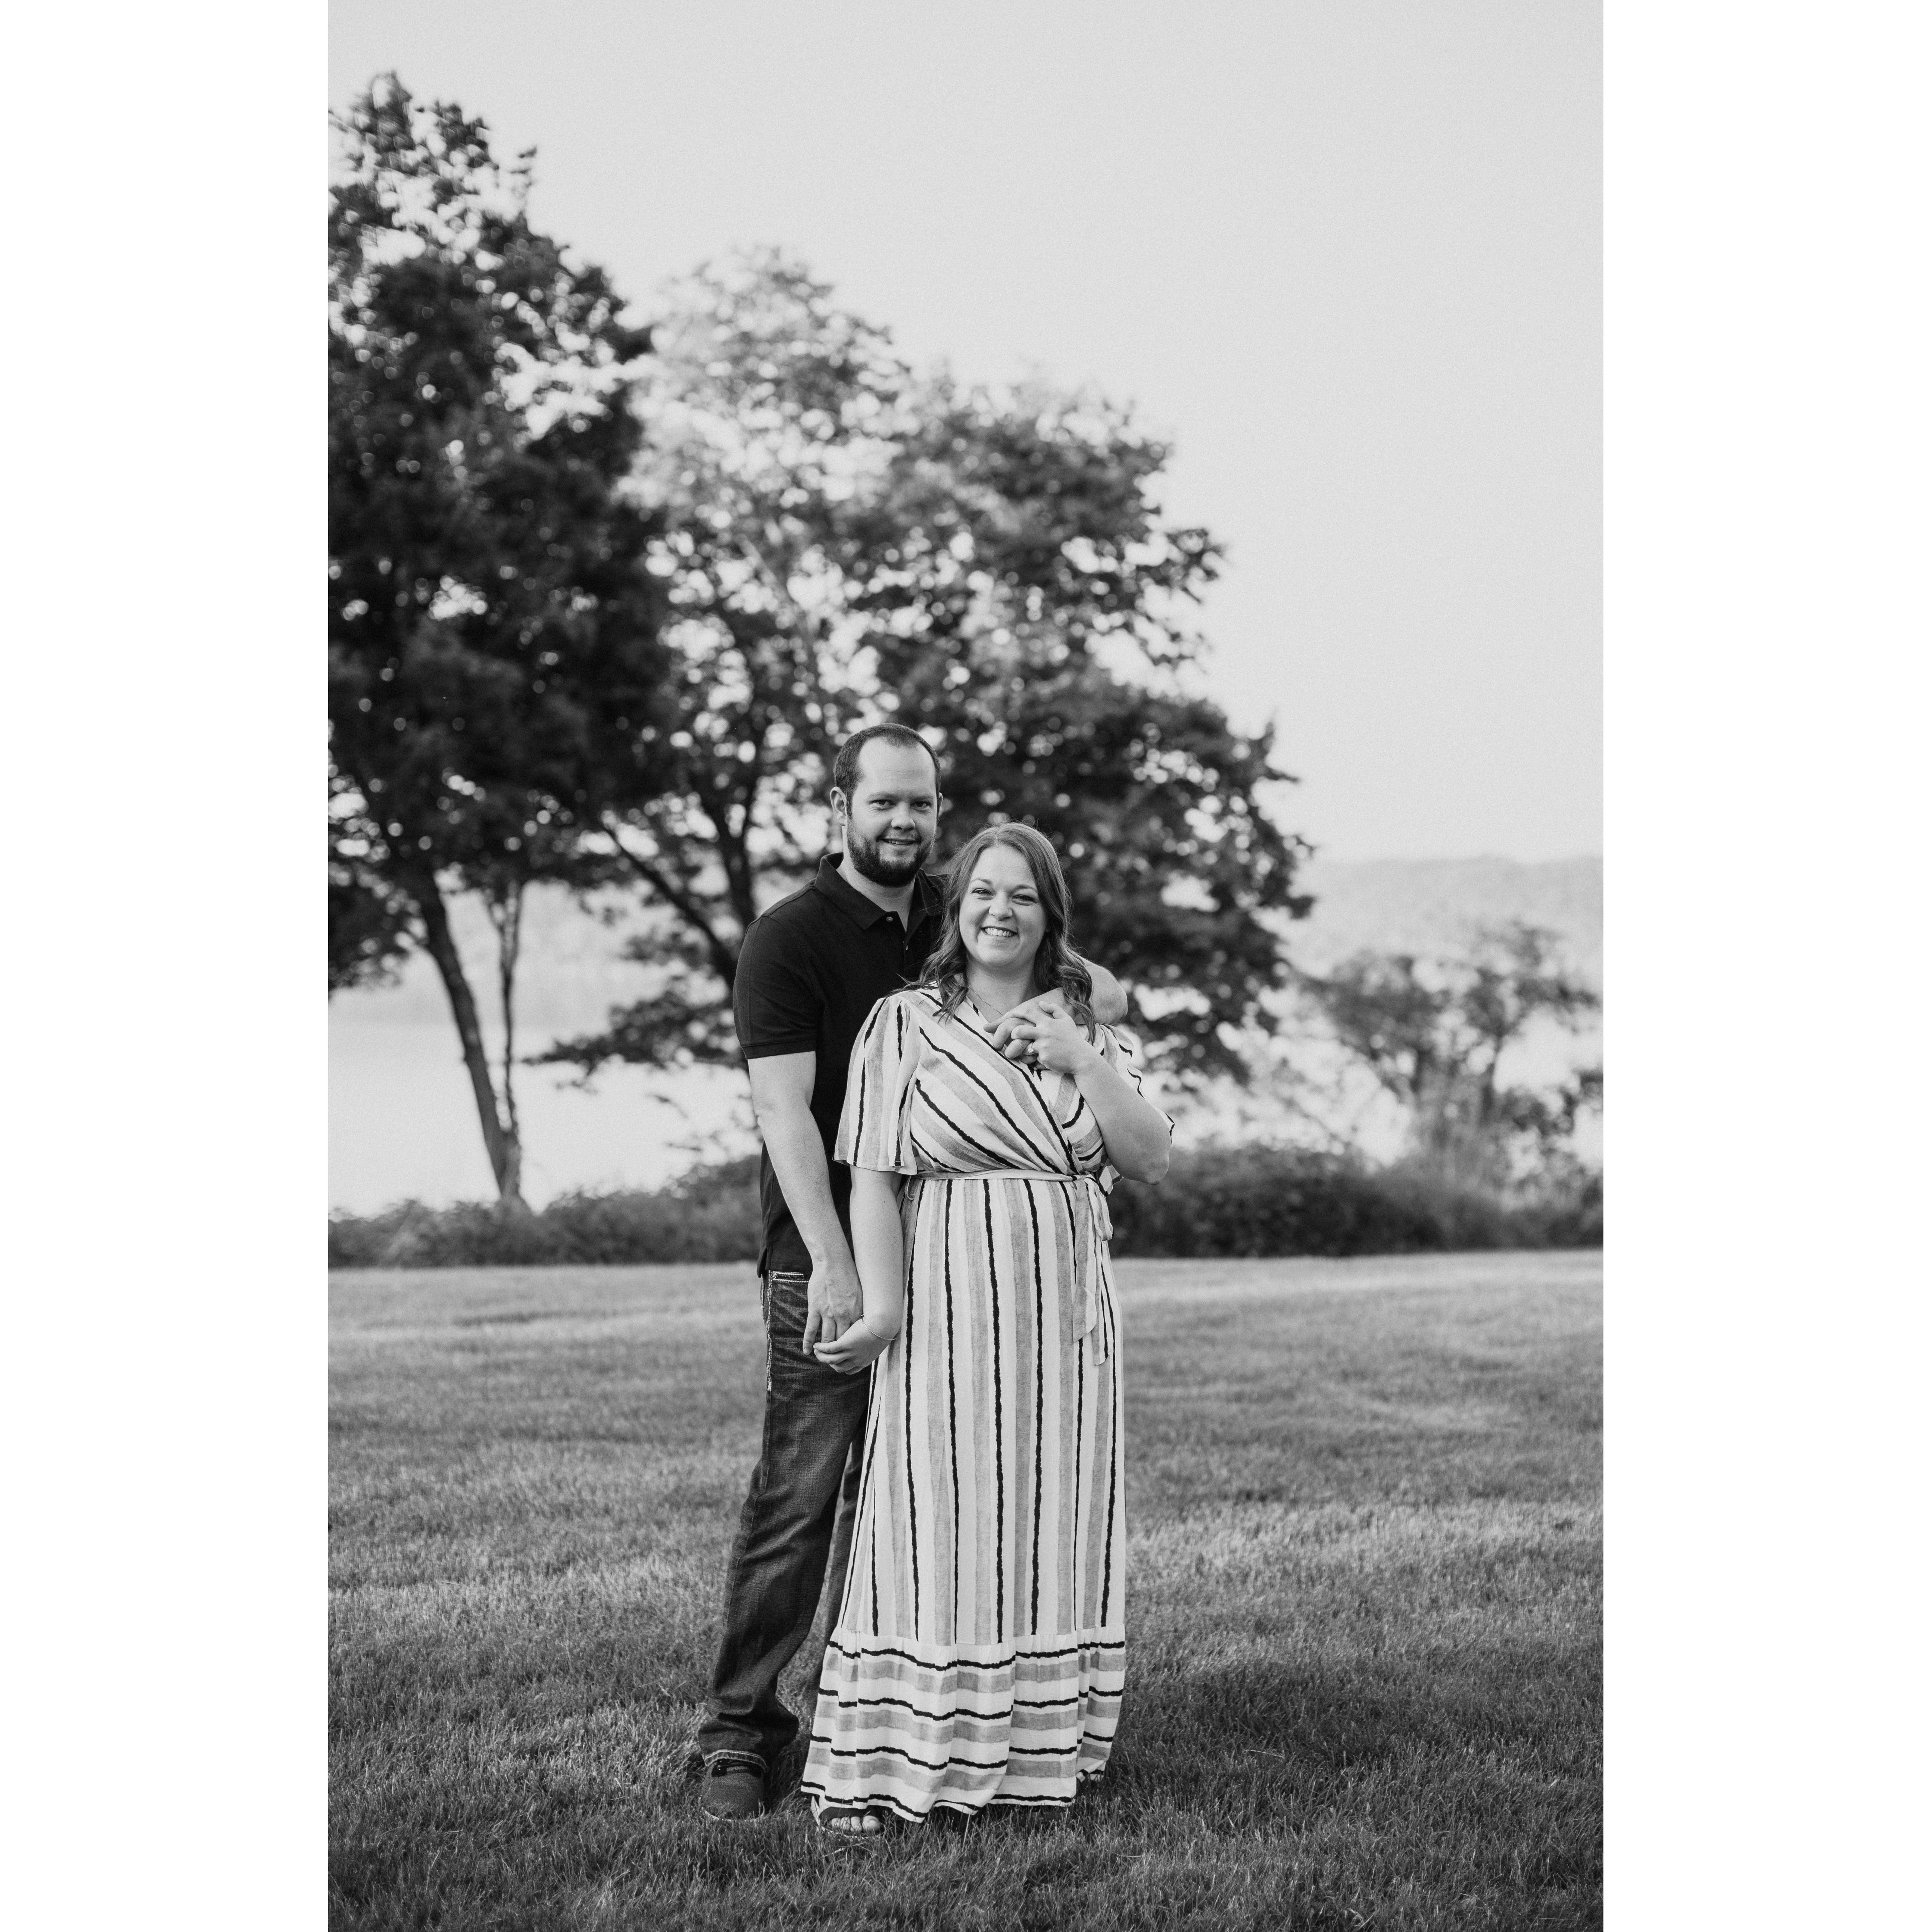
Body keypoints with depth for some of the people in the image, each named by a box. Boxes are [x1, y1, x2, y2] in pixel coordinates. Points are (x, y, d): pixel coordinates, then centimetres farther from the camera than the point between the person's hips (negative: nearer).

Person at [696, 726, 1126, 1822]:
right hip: (827, 1257, -6)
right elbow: (786, 1111, -15)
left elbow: (1107, 990, 7)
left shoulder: (957, 924, 11)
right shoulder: (791, 939, -7)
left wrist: (1059, 1003, -18)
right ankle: (741, 1732, -3)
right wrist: (833, 1263, -25)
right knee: (798, 1496, -8)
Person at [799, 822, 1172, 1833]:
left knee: (1047, 1530, 6)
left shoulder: (1088, 1031, 13)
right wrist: (883, 1306, -15)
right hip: (950, 1306, -4)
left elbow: (1150, 1155, 2)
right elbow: (873, 1176, -7)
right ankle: (877, 1768, -6)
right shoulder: (905, 1025, 0)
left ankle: (1034, 1747, 14)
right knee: (933, 1527, -7)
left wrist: (1081, 1059, -10)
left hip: (1064, 1314, 4)